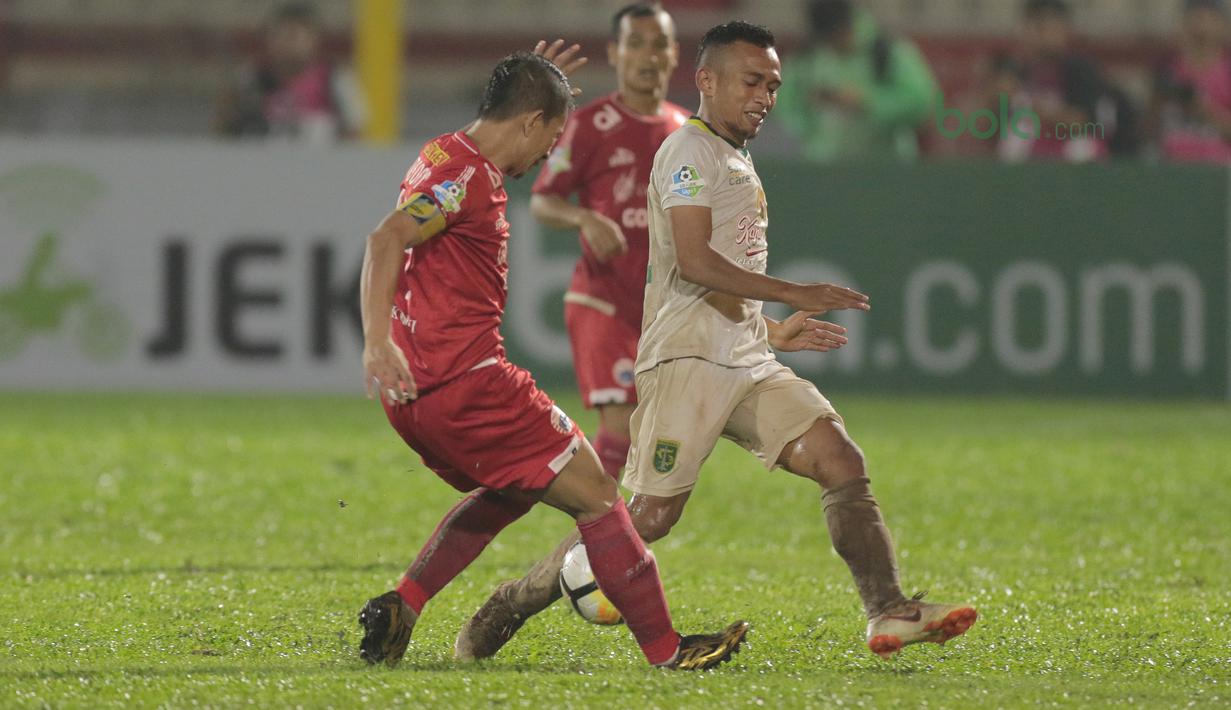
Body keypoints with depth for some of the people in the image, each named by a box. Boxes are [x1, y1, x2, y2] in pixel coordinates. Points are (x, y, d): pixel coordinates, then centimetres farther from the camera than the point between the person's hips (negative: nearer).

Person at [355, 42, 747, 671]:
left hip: (416, 399, 10)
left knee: (508, 492, 29)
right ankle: (666, 650, 3)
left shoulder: (446, 155, 15)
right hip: (466, 383, -10)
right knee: (596, 496, 0)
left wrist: (531, 84, 39)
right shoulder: (469, 177, -15)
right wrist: (377, 341, -39)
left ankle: (398, 609, 15)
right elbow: (387, 240, -29)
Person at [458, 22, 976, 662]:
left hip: (746, 366, 9)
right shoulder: (690, 151, -5)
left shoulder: (738, 162, 24)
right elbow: (694, 260, -18)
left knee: (842, 462, -9)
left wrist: (774, 332, 26)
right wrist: (792, 293, -17)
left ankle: (888, 614, -14)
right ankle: (509, 608, 0)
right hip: (686, 362, -9)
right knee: (652, 517, -11)